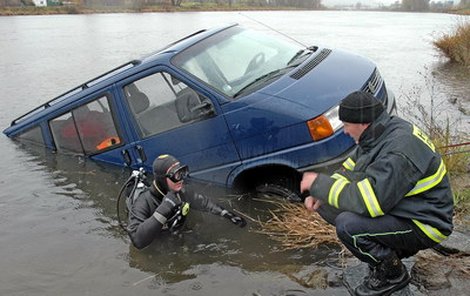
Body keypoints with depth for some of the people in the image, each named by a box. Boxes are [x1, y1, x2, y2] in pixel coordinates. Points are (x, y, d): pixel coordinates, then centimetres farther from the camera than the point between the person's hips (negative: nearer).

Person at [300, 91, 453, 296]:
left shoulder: (398, 152, -31)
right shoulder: (380, 134, -1)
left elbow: (367, 202, -36)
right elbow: (350, 170, 10)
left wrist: (320, 183, -26)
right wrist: (322, 193, -7)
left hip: (423, 225, -9)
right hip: (399, 208, 9)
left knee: (347, 225, -29)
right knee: (328, 206, 1)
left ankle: (392, 274, -2)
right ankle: (391, 249, 12)